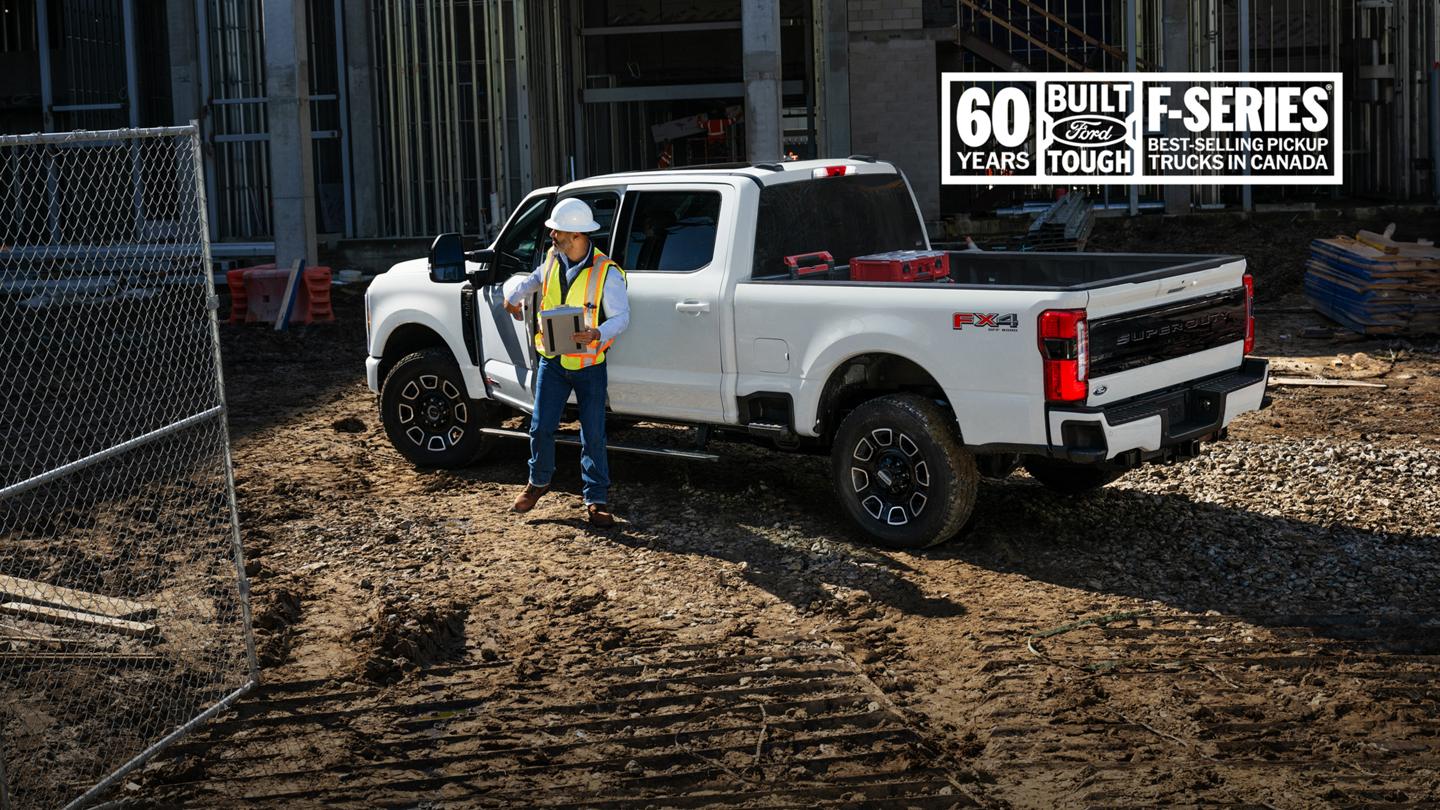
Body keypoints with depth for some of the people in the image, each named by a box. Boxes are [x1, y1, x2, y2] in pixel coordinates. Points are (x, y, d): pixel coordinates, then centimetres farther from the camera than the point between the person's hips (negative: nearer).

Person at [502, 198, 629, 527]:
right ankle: (538, 481, 31)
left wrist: (598, 334, -36)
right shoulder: (552, 260, 2)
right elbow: (532, 279, 23)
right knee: (541, 428, 7)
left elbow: (621, 316, -17)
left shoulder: (606, 272, -15)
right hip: (553, 361, 4)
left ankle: (597, 499, 11)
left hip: (589, 366, -4)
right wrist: (513, 294, 3)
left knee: (593, 436, 0)